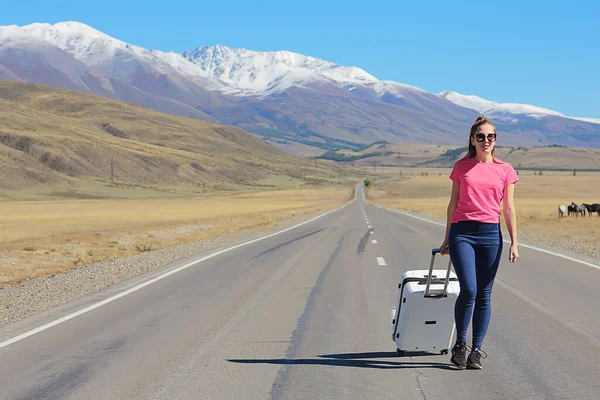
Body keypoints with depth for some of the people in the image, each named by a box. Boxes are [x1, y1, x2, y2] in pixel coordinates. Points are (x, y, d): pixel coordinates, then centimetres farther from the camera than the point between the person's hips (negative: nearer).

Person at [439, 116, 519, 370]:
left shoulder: (505, 170, 7)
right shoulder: (461, 167, 7)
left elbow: (509, 208, 7)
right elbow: (453, 204, 12)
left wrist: (514, 242, 1)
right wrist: (447, 237, 13)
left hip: (490, 234, 1)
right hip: (462, 232, -1)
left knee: (484, 294, 3)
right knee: (469, 290, -13)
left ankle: (476, 350, 12)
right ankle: (460, 345, 6)